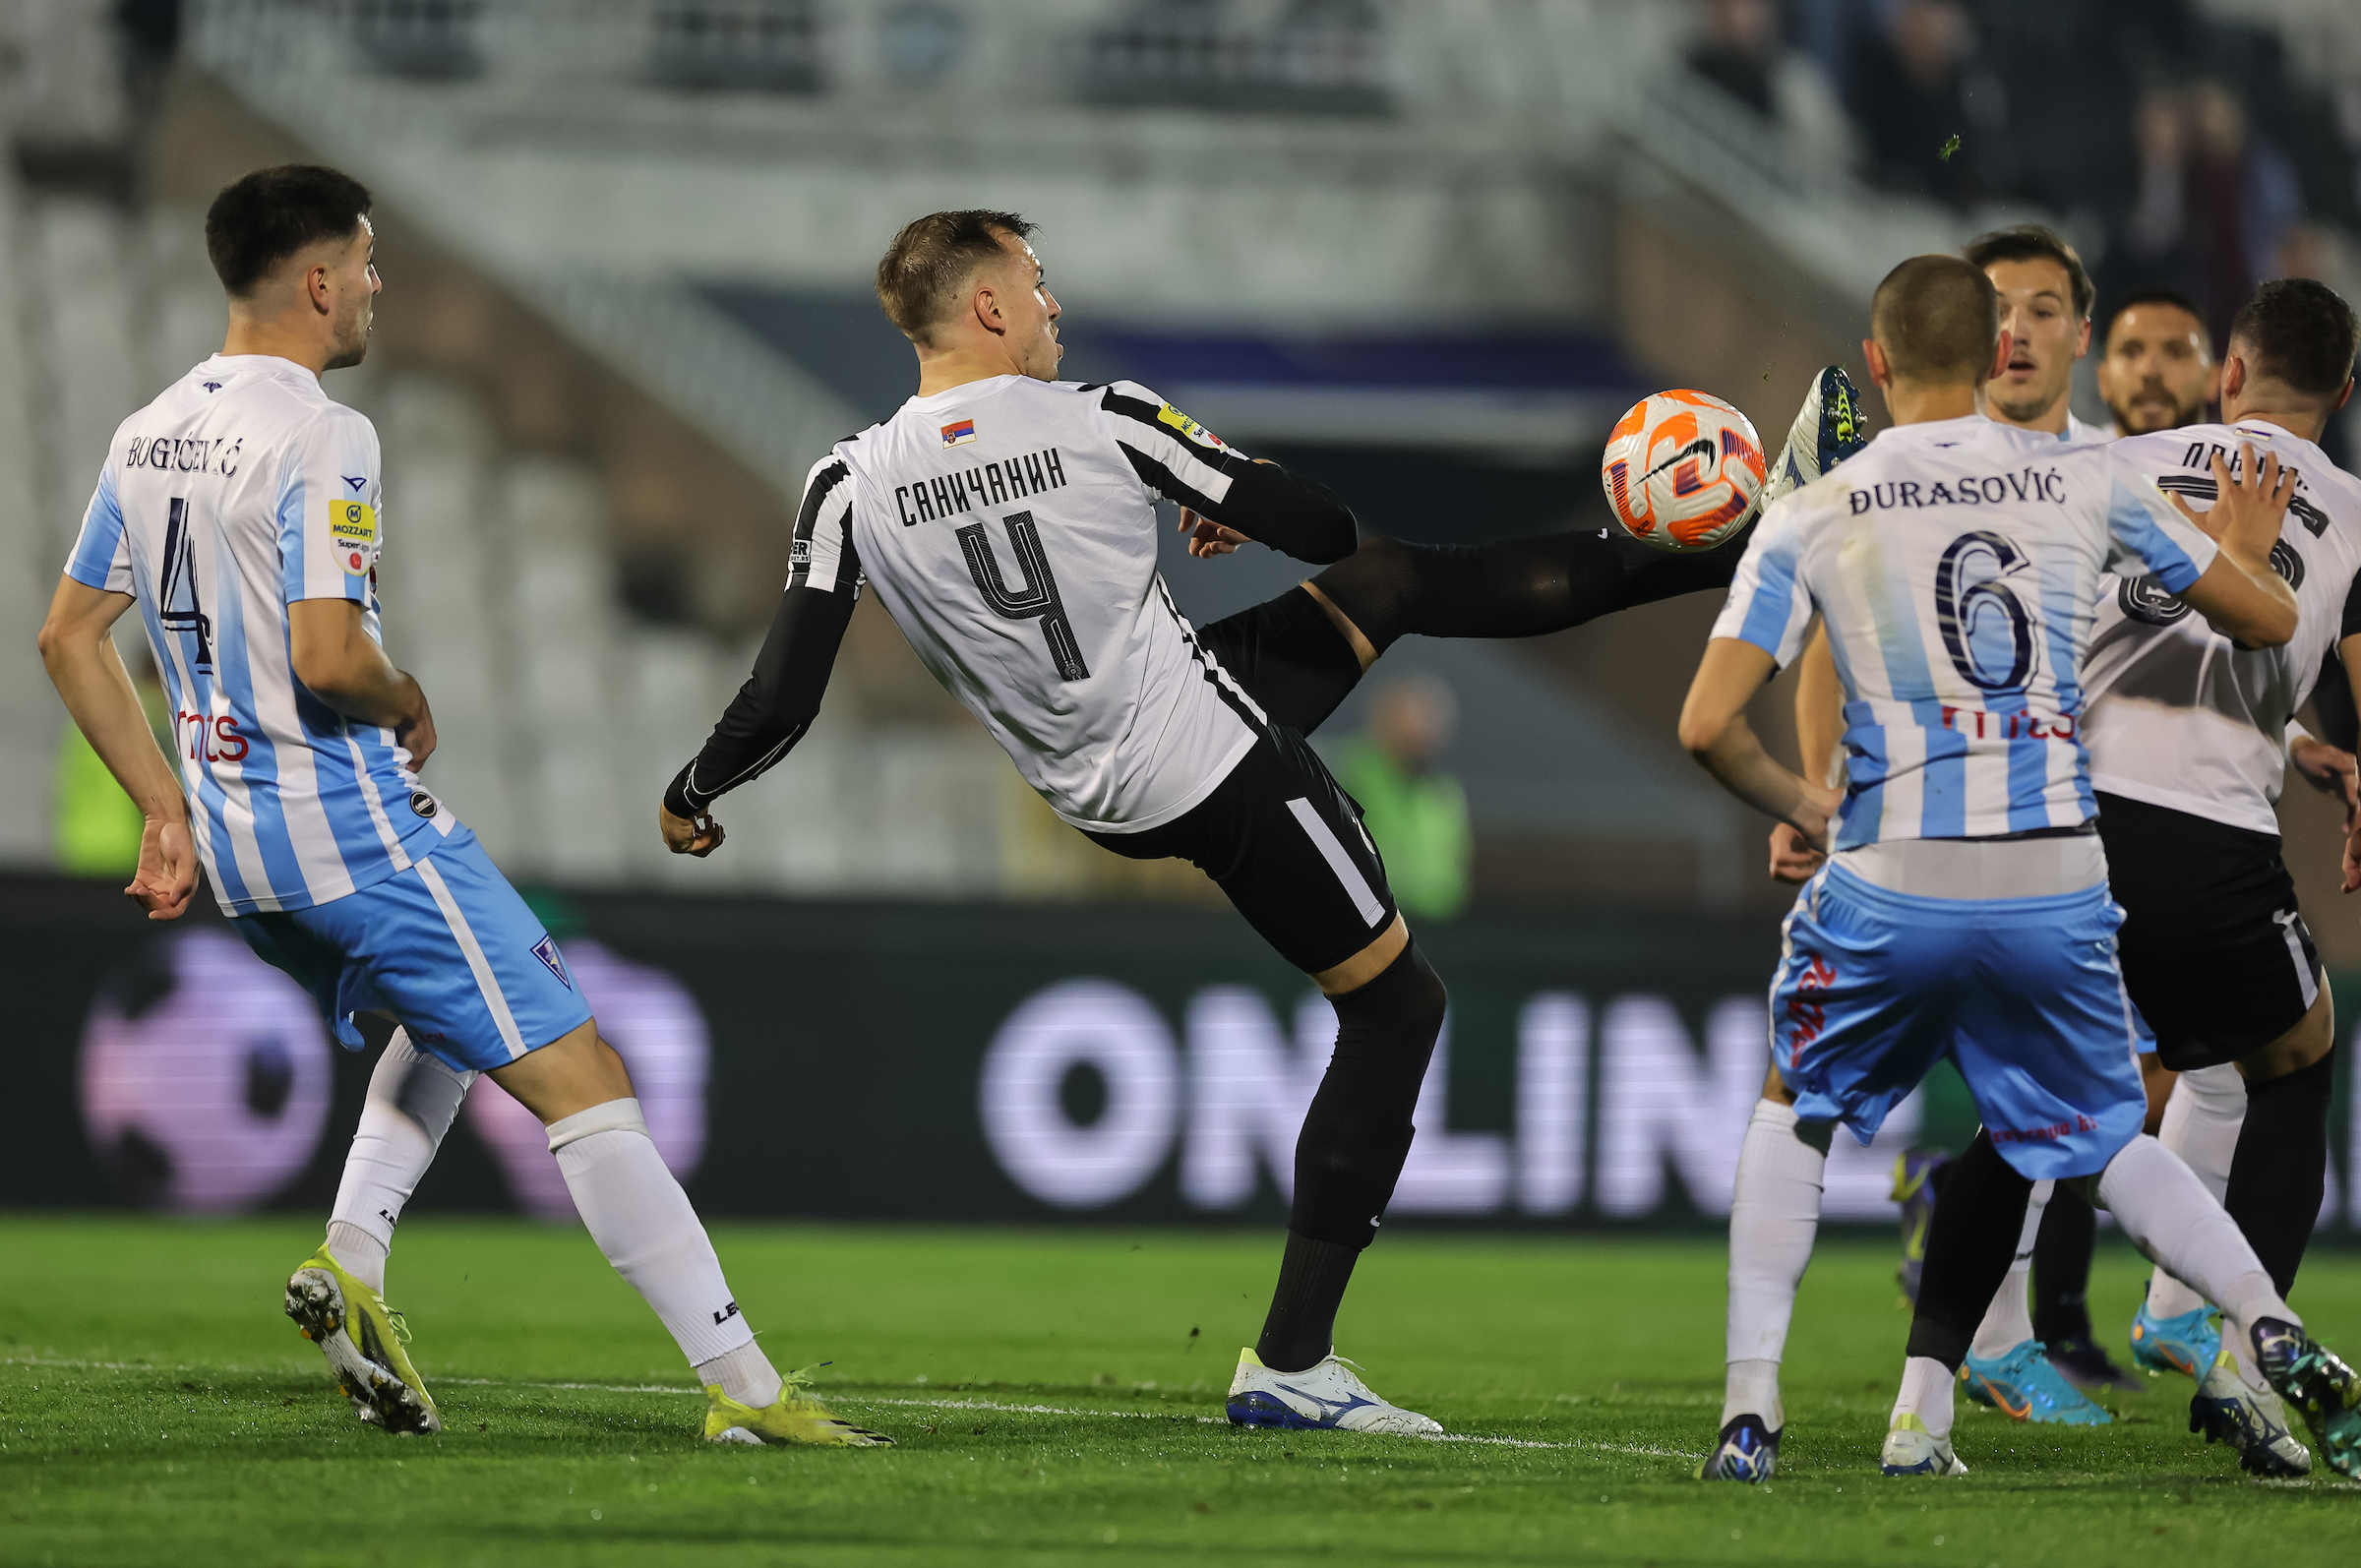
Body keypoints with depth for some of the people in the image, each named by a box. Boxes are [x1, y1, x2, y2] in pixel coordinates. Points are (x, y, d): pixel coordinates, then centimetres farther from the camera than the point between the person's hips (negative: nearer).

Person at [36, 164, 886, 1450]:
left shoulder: (146, 437, 10)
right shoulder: (319, 438, -16)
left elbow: (67, 636, 15)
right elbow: (326, 655, -26)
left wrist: (166, 809, 17)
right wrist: (410, 703, -4)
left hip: (234, 845, 9)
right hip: (355, 826, -9)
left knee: (448, 1024, 31)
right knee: (582, 1085, -5)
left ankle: (350, 1261, 9)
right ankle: (742, 1386, -8)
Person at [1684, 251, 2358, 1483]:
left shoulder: (1811, 518, 1)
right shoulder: (2086, 482, 4)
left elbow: (1707, 726, -3)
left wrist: (1798, 808, 17)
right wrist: (2246, 552, 37)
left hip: (1890, 885, -1)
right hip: (2056, 883, 1)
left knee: (1795, 1109, 23)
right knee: (2104, 1141, 20)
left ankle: (1750, 1405, 10)